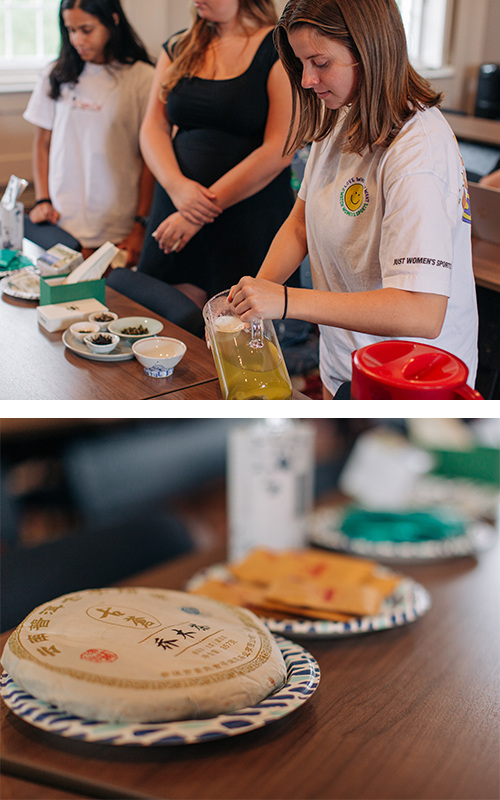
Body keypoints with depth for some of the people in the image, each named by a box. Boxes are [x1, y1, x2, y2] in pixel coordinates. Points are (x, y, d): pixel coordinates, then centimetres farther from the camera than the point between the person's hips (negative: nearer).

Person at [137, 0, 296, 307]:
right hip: (175, 212, 5)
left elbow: (280, 150, -13)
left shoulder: (281, 50, -5)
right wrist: (176, 185, -10)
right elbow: (154, 127, 11)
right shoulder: (178, 48, 14)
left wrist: (209, 205, -14)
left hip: (251, 218, -5)